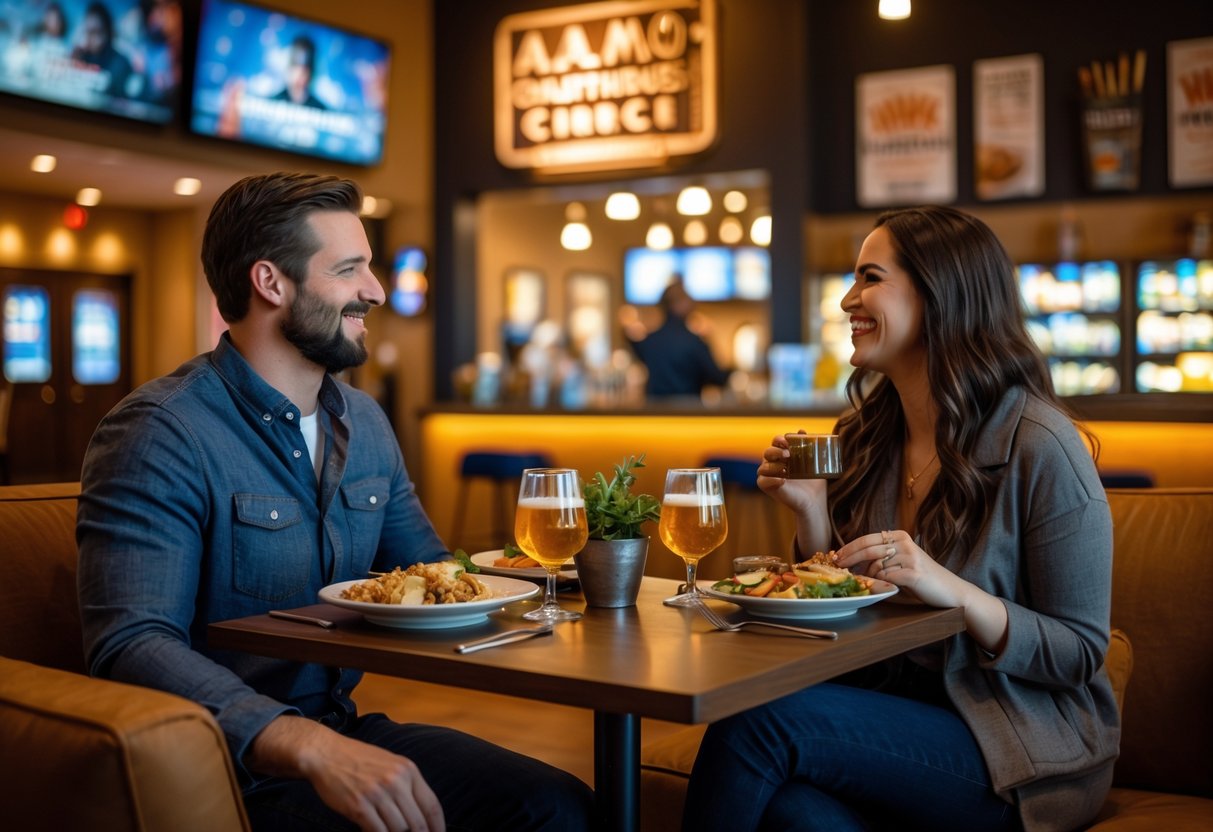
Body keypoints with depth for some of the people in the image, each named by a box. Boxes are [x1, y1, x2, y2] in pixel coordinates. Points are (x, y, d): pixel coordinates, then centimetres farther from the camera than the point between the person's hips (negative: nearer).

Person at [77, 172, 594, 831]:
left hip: (340, 731, 7)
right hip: (233, 768, -7)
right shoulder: (160, 433, -14)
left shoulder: (364, 423, 11)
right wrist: (312, 747, -37)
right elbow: (132, 646, -25)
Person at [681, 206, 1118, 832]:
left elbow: (1081, 652, -11)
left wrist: (954, 592, -27)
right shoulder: (864, 436, 6)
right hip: (893, 710, 4)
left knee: (761, 719, -27)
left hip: (1018, 752, -4)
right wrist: (810, 511, -5)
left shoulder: (1039, 446, -14)